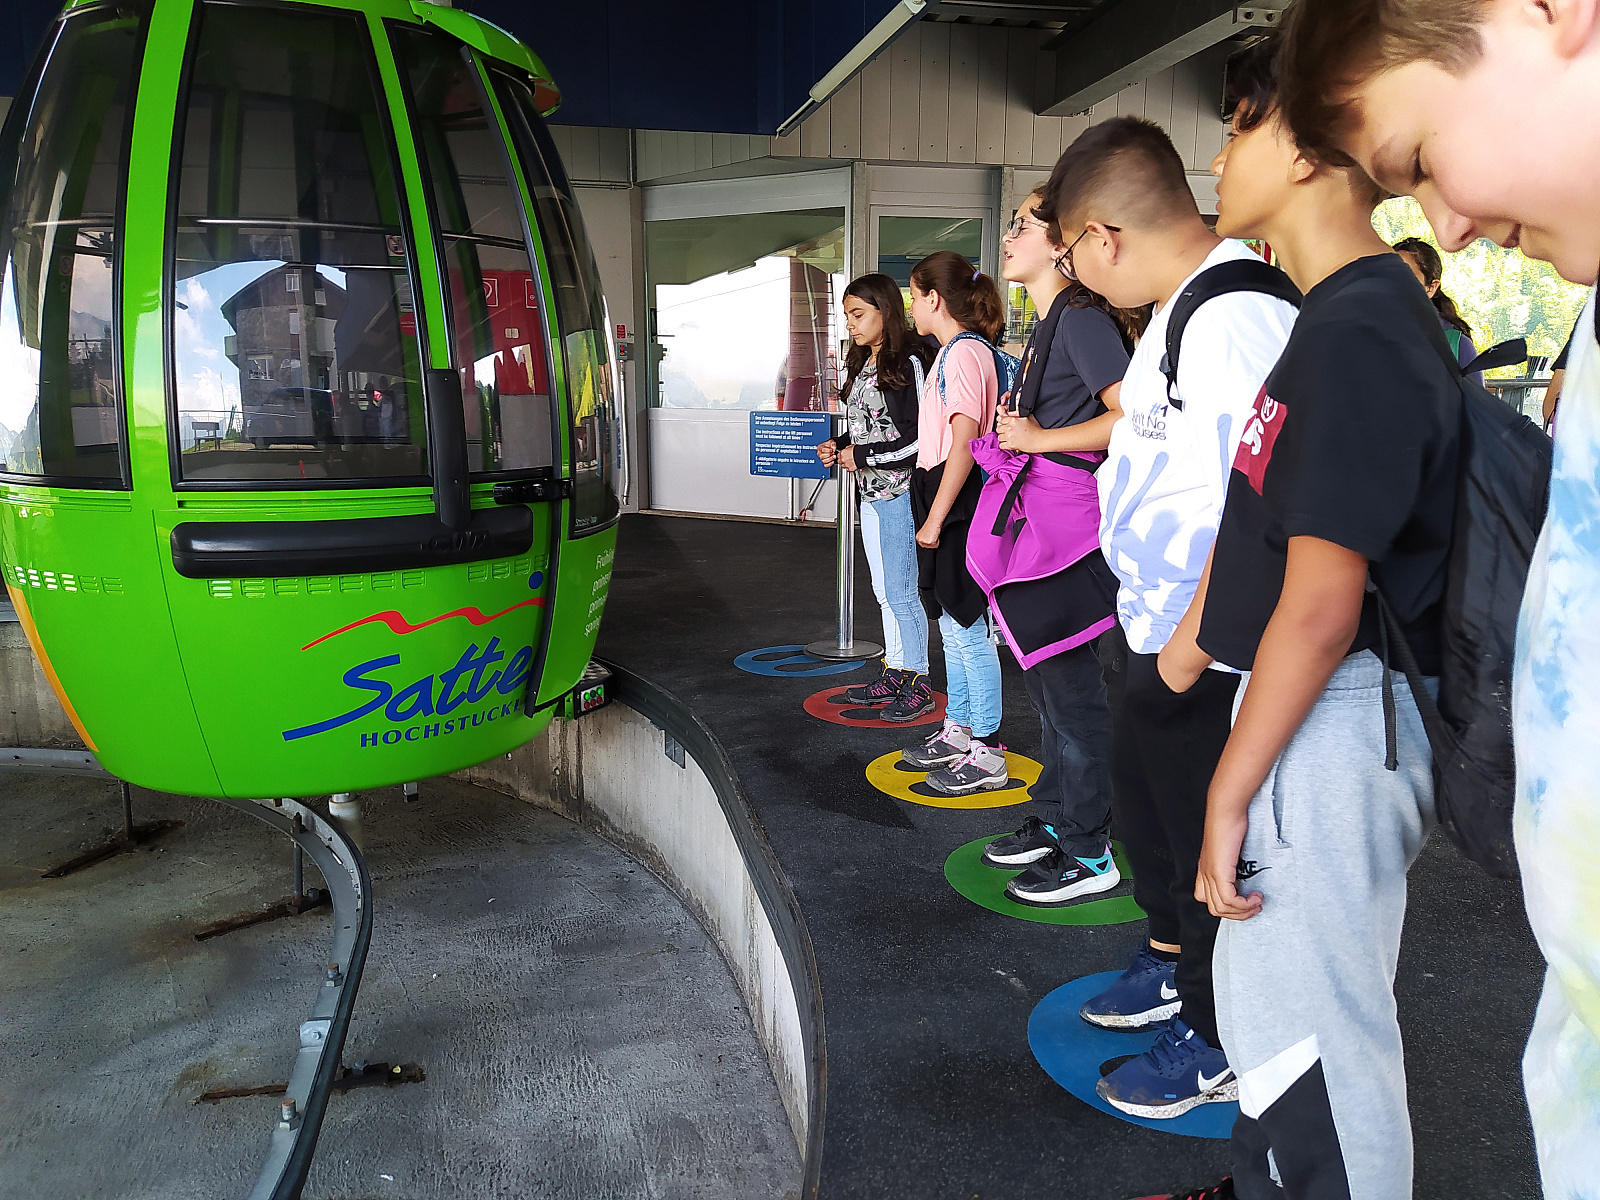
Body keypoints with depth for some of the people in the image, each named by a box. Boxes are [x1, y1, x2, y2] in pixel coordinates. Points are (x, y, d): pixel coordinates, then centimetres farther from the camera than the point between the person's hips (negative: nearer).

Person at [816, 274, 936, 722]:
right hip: (870, 494, 9)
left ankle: (918, 684, 9)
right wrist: (839, 445, 4)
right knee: (884, 591, 15)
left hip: (899, 493, -9)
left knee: (901, 593, -4)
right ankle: (893, 676, 26)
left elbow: (921, 438, -19)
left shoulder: (909, 362, -14)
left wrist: (863, 456, -15)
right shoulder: (863, 365, 13)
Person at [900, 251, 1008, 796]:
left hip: (956, 506, -10)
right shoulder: (955, 352, 15)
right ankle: (957, 731, 29)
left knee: (968, 631, -3)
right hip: (944, 504, 10)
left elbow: (964, 445, -21)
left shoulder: (964, 353, -15)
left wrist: (935, 518, -19)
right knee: (952, 628, 17)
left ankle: (986, 755, 7)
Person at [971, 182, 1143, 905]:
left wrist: (1038, 438, -14)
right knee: (1043, 678, 16)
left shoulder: (1081, 317, -12)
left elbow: (1132, 416, -21)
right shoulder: (1048, 324, 18)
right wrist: (1016, 425, 11)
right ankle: (1056, 821, 30)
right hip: (1034, 513, 10)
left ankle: (1089, 855, 10)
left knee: (1068, 683, -3)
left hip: (1065, 519, -10)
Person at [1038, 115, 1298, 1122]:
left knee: (1209, 840, 9)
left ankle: (1218, 1045, 33)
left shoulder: (1241, 319, -24)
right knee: (1145, 807, 26)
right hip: (1150, 626, 10)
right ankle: (1172, 966, 51)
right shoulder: (1176, 313, 8)